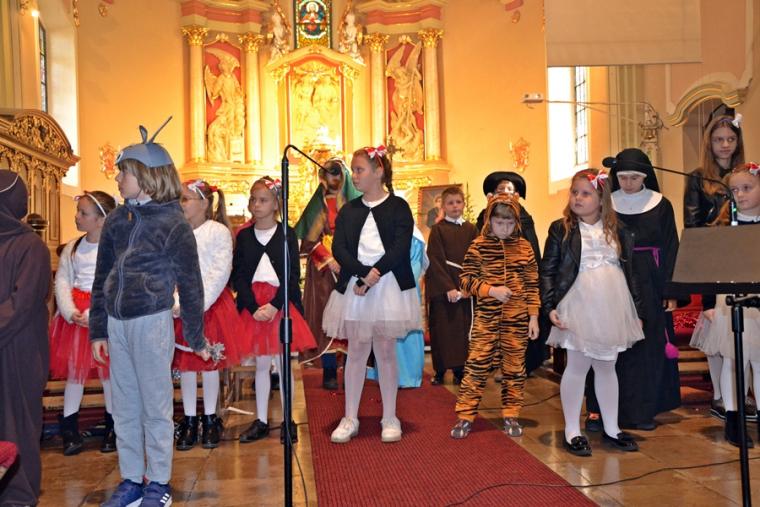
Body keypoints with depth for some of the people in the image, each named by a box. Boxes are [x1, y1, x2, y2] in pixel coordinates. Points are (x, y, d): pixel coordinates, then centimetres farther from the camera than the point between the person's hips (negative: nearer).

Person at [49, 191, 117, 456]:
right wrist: (70, 312, -11)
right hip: (75, 316, 4)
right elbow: (62, 281, 3)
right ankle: (70, 431, 19)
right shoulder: (72, 248, 6)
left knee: (107, 371, 4)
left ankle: (112, 429, 21)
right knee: (74, 369, 6)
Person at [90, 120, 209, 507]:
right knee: (124, 406, 12)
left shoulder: (173, 224, -7)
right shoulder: (116, 221, 8)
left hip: (152, 321, -5)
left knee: (156, 404, 4)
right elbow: (101, 280, 14)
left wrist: (195, 337, 2)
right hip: (116, 323, 6)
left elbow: (190, 285, -2)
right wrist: (98, 330, 12)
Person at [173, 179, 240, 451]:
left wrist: (198, 304, -17)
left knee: (209, 364, 6)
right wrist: (176, 304, -13)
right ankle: (189, 421, 19)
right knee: (185, 365, 6)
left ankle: (210, 420, 20)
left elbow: (220, 273, -11)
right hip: (179, 307, 3)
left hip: (211, 304, -3)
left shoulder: (218, 232, -5)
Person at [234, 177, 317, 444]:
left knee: (283, 363, 4)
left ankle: (287, 420, 15)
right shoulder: (243, 236, 6)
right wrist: (254, 308, -11)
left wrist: (275, 305, -15)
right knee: (261, 364, 9)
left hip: (282, 305, -2)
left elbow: (293, 274, -5)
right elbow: (238, 276, 1)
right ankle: (261, 420, 19)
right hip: (253, 307, 2)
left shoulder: (287, 234, 0)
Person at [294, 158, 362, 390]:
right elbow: (311, 239, 3)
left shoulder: (355, 202, 9)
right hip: (323, 267, 0)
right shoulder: (319, 204, 11)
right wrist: (329, 260, -10)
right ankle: (329, 372, 0)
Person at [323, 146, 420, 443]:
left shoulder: (398, 207, 0)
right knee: (356, 351, 6)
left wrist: (372, 277, -16)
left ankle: (389, 418, 16)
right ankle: (350, 419, 15)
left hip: (389, 286, -3)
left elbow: (400, 248, -10)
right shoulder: (348, 211, 10)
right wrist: (364, 273, -17)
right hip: (354, 287, 3)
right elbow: (339, 249, 0)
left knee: (386, 352, 4)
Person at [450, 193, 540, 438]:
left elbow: (532, 284, 6)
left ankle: (511, 416, 22)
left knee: (514, 367, 10)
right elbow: (466, 278, -2)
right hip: (486, 317, -2)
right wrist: (491, 290, -16)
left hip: (517, 319, 2)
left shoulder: (524, 247, 3)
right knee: (476, 365, -2)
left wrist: (534, 316, 3)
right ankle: (465, 416, 7)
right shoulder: (478, 246, -3)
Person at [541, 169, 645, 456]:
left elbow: (629, 271, 11)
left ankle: (611, 428, 26)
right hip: (578, 309, -3)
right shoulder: (561, 230, -3)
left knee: (607, 367, 14)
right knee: (577, 367, 3)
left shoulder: (618, 231, 7)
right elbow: (547, 270, -4)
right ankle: (572, 431, 14)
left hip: (613, 309, 4)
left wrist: (637, 311, 10)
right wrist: (550, 306, -13)